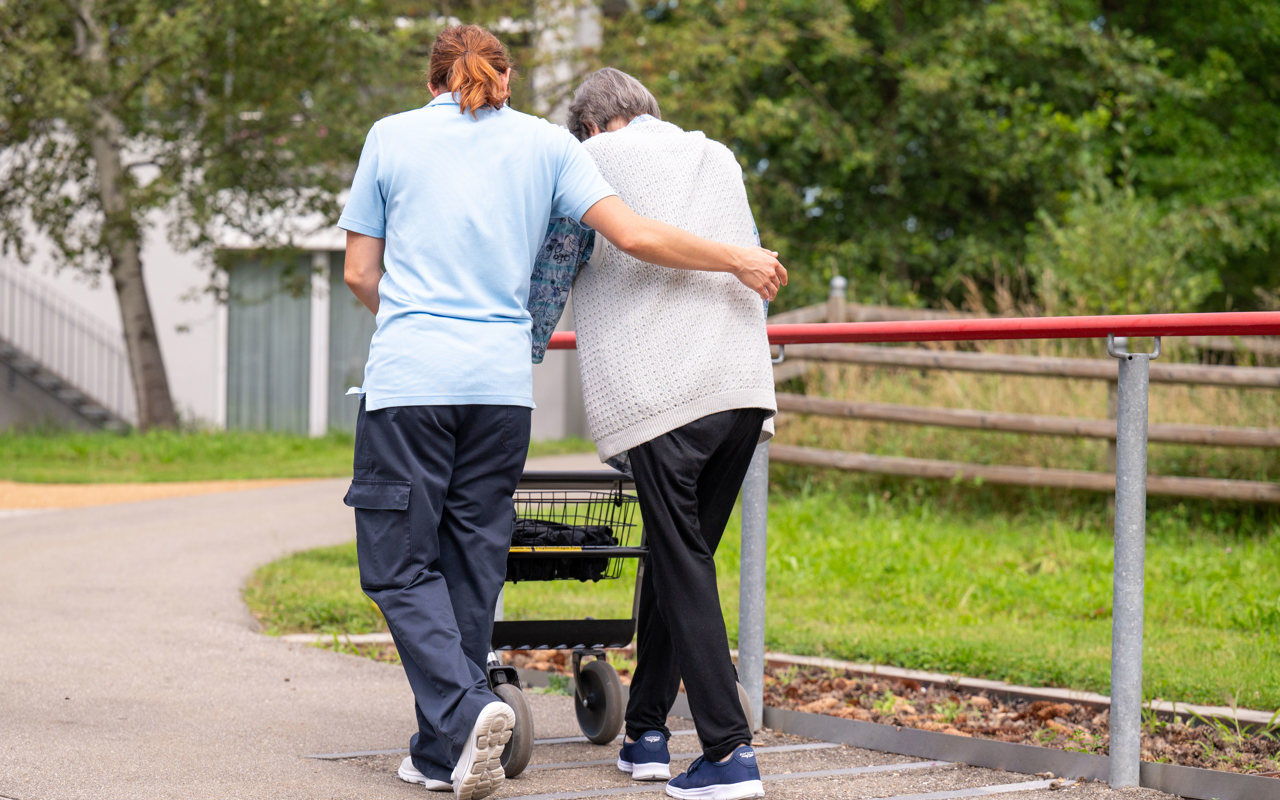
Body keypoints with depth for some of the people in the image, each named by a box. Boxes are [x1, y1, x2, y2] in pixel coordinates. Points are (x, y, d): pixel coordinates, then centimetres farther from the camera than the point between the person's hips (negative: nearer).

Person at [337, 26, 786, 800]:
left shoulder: (391, 136, 7)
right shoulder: (546, 142, 9)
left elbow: (359, 272, 9)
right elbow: (633, 235, 0)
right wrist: (743, 260, 11)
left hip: (409, 379, -2)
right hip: (502, 382, 2)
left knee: (400, 564, 2)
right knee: (472, 564, 11)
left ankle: (463, 712, -19)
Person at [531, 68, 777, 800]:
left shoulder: (594, 161, 8)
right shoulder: (720, 159, 23)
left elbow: (548, 270, 9)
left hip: (657, 394, -5)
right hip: (746, 387, 5)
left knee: (683, 567, -5)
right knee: (679, 557, 14)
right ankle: (646, 732, 20)